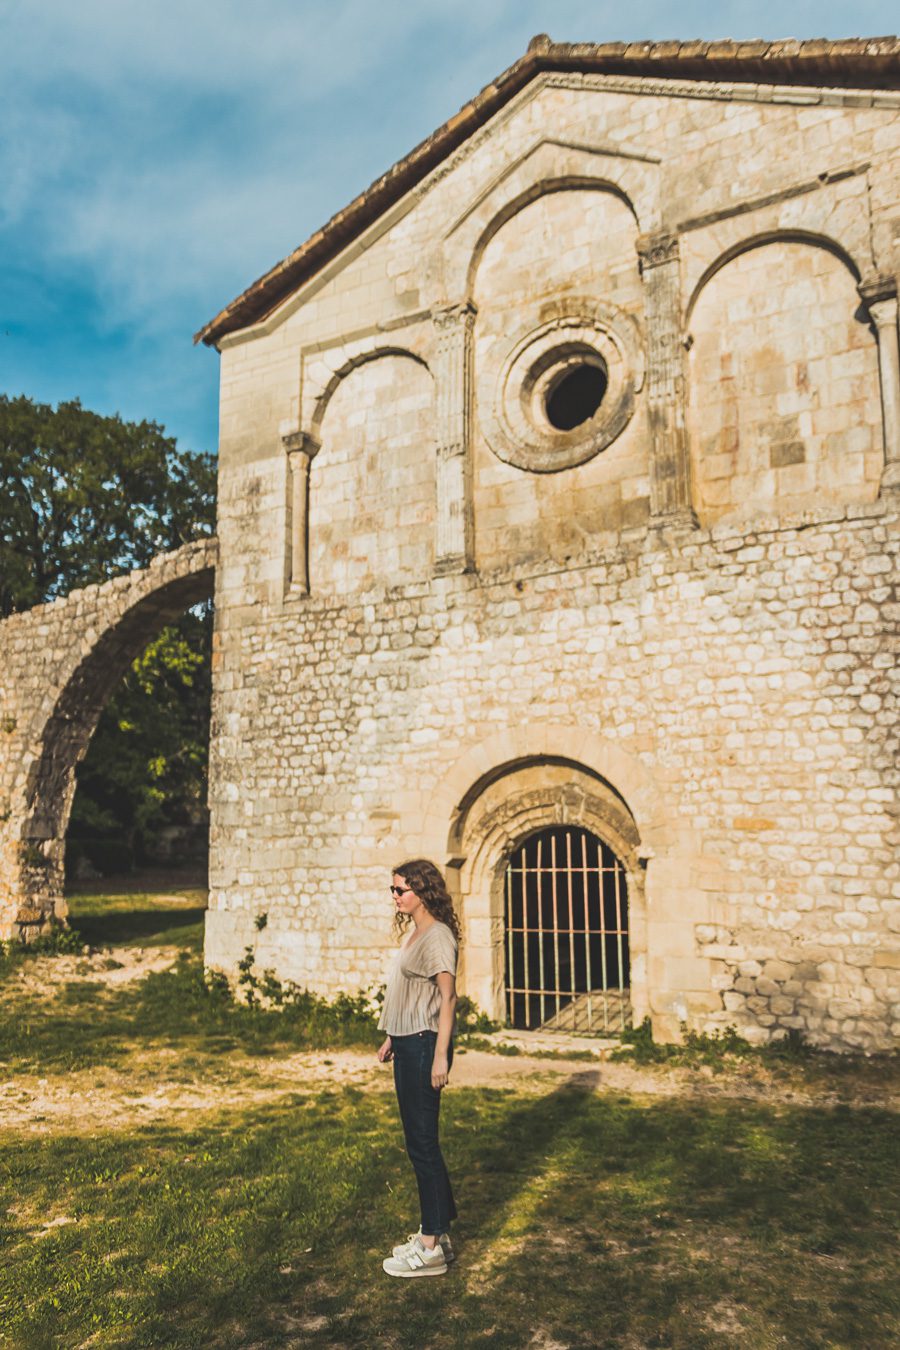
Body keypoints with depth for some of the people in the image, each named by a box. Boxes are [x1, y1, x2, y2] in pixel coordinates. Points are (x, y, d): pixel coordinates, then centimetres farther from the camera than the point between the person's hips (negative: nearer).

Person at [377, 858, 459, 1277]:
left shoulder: (437, 936, -15)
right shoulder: (414, 934, 14)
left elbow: (448, 996, -20)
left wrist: (440, 1055, -24)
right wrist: (391, 1039, 22)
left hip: (425, 1045, -10)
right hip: (407, 1045, 10)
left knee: (422, 1142, -3)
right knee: (418, 1140, 15)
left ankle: (431, 1248, 7)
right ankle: (436, 1231, 26)